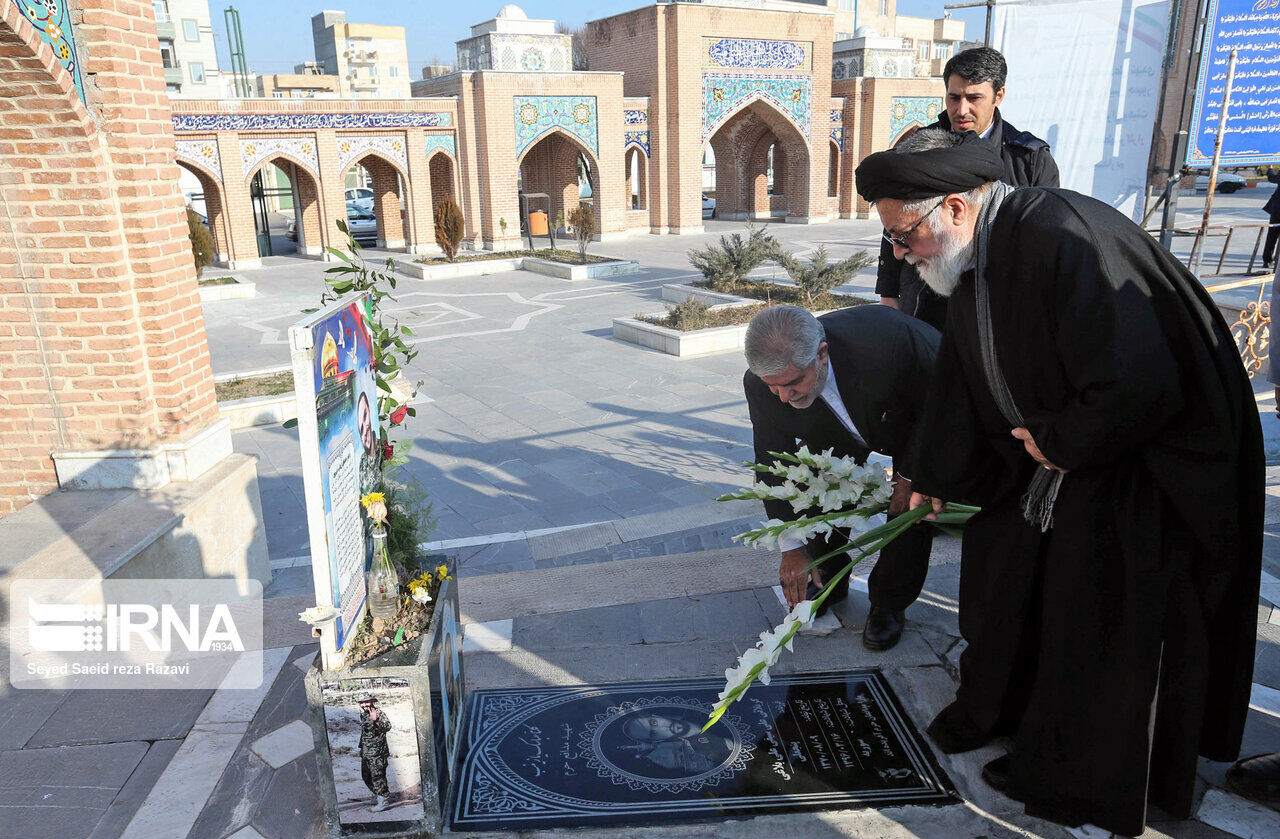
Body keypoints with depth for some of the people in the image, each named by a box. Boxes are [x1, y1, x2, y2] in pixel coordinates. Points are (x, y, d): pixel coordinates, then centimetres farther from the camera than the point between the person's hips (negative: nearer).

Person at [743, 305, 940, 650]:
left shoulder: (893, 340, -46)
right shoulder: (761, 384, -32)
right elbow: (773, 465, -18)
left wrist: (910, 475, -18)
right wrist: (791, 548, -17)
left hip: (916, 424, -3)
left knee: (912, 502, -15)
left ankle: (890, 602, 7)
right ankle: (829, 577, 18)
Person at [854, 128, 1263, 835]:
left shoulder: (1062, 240, -33)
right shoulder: (976, 260, -1)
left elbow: (1139, 384, -38)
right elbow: (960, 383, 12)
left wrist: (1061, 443, -19)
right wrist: (933, 477, 22)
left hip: (1150, 467, -8)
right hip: (1065, 447, 9)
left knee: (1100, 615, 4)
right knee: (1002, 562, 14)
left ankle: (1077, 782, 28)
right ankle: (995, 710, 40)